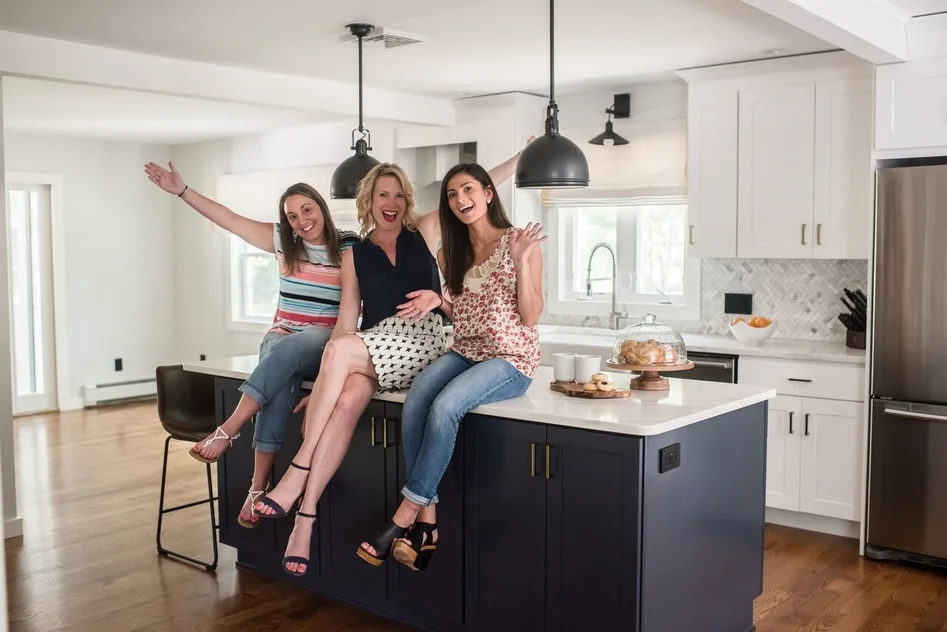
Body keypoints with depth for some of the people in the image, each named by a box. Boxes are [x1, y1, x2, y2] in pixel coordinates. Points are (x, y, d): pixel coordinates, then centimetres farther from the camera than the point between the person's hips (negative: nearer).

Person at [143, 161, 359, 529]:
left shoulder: (350, 247, 0)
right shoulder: (284, 242, 10)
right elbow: (230, 220, 10)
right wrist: (181, 190, 7)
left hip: (327, 344, -2)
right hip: (280, 337, 2)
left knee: (285, 352, -38)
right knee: (281, 380, -33)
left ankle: (228, 430, -32)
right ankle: (258, 486, -32)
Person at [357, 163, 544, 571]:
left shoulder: (519, 242, -2)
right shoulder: (450, 254, 14)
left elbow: (531, 316, -8)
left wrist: (521, 262, -18)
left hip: (511, 360, -5)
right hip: (463, 354, 5)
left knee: (444, 406, -32)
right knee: (414, 404, -27)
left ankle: (406, 515, -23)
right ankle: (426, 521, -24)